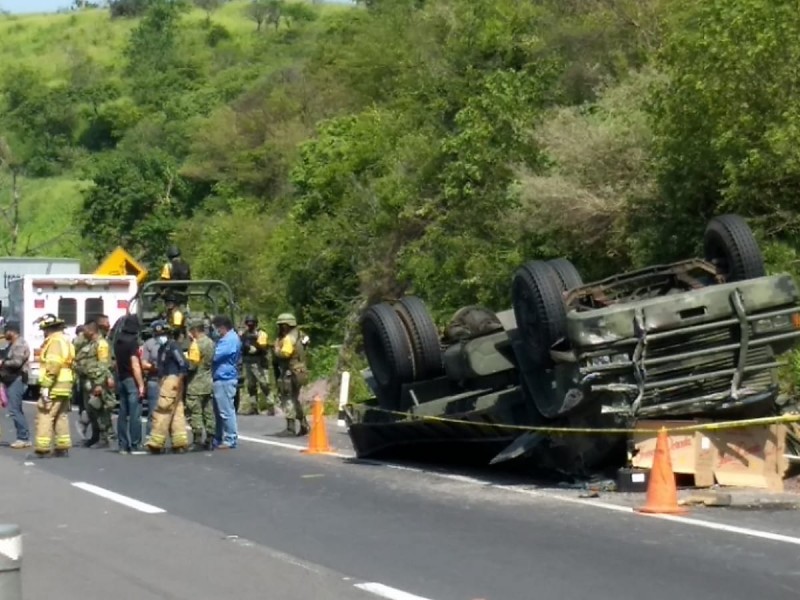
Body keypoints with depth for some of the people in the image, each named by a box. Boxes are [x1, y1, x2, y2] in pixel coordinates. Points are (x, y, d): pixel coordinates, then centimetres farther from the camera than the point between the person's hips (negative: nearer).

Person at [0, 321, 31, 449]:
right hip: (12, 380, 11)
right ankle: (24, 438, 13)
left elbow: (17, 362, -23)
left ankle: (24, 438, -10)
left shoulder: (20, 344, -13)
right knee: (16, 410, 11)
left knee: (14, 410, -12)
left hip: (17, 380, -11)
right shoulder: (13, 344, 20)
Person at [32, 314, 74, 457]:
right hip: (65, 387, 10)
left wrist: (45, 386, -22)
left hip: (55, 387, -10)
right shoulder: (66, 341, 21)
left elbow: (53, 366, -21)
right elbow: (71, 366, 20)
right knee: (61, 416, 13)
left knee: (45, 416, -9)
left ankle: (42, 448, -13)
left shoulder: (54, 341, -11)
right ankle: (63, 447, 14)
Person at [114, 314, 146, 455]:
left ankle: (123, 445, 13)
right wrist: (141, 385, -18)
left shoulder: (118, 341, 10)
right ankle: (134, 446, -8)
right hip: (132, 380, -8)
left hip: (121, 379, 8)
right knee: (135, 414, -6)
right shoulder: (133, 342, -15)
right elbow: (135, 365, -19)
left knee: (123, 413, 10)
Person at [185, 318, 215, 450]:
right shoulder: (211, 343, 7)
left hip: (196, 386, -8)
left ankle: (198, 441, -3)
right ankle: (209, 440, 13)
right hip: (209, 384, 8)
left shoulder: (196, 344, -15)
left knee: (195, 414, -2)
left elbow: (192, 365, -19)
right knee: (209, 413, 10)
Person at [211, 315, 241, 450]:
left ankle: (230, 440, -2)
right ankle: (219, 439, 23)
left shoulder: (230, 339, -17)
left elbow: (215, 355, -20)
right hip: (221, 379, 11)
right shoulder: (228, 338, 17)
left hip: (225, 379, -11)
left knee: (226, 411, -6)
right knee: (219, 411, 16)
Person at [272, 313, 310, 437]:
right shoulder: (297, 335, 15)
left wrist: (277, 347, -8)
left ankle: (290, 428, -11)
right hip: (297, 372, 10)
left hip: (290, 373, -10)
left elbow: (284, 354, -26)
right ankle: (304, 425, 25)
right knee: (294, 400, 20)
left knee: (288, 399, -8)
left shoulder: (289, 338, -16)